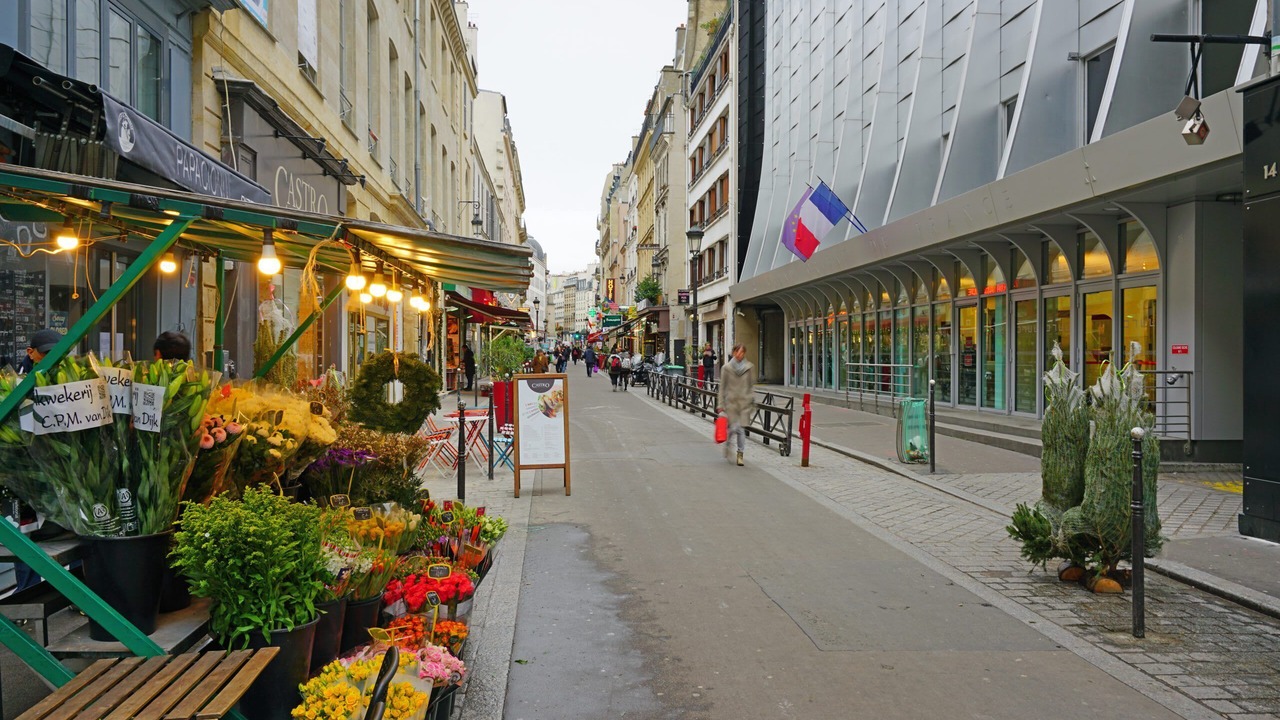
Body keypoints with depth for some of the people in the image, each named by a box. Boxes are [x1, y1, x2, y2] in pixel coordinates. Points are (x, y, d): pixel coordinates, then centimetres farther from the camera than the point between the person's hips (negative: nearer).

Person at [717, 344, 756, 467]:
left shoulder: (750, 367, 6)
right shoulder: (726, 368, 2)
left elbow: (752, 385, 12)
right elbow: (722, 387, 4)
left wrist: (753, 399, 2)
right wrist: (720, 404, 1)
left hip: (745, 401, 1)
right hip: (731, 401, -1)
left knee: (741, 429, -2)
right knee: (733, 428, -6)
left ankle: (740, 454, 8)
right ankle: (727, 446, 23)